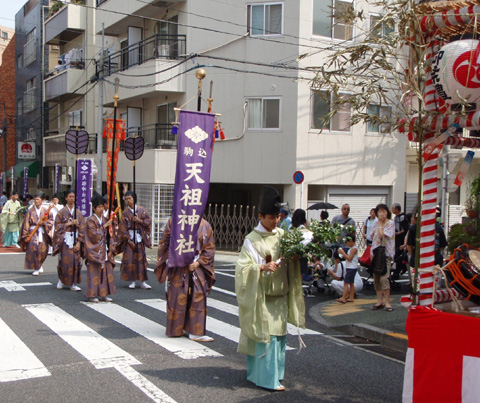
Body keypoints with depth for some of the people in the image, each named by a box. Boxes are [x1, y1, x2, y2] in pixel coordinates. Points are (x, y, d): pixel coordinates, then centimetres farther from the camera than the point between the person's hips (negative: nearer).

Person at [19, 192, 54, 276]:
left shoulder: (45, 211, 5)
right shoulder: (30, 211, 2)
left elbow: (51, 220, 6)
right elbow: (26, 223, 0)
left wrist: (43, 223, -11)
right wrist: (26, 235, -5)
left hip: (43, 233, 2)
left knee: (43, 250, 0)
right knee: (33, 248, -16)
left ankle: (40, 265, 27)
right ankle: (36, 268, -6)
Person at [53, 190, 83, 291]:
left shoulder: (79, 213, 8)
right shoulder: (61, 212, 3)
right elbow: (57, 226, -2)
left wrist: (79, 242, -5)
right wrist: (69, 223, -12)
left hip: (75, 240, 2)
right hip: (65, 240, -2)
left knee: (75, 261, -2)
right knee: (64, 261, -4)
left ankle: (73, 284, 4)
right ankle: (61, 281, 15)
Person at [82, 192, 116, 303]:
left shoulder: (106, 220, 12)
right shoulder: (90, 220, -5)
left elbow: (110, 236, 10)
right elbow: (95, 235, -15)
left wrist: (110, 250, 2)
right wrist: (104, 226, -12)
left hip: (105, 251, 5)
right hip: (95, 251, -5)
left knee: (106, 272, 4)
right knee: (94, 272, -4)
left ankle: (104, 294, 11)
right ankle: (93, 295, 2)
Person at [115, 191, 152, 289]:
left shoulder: (141, 210, 3)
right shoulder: (125, 212, 1)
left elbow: (149, 221, 5)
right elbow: (123, 228, -1)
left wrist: (140, 220, -12)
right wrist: (129, 240, -8)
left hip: (140, 237, 0)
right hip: (129, 237, 0)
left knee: (141, 258, -1)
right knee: (129, 259, -5)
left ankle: (143, 282, 4)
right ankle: (132, 281, 5)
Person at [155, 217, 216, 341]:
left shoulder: (205, 225, 5)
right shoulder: (174, 222, 1)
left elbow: (210, 248, 4)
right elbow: (165, 243, 4)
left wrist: (199, 262, -8)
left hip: (197, 269, 2)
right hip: (178, 268, -2)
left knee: (198, 298, -1)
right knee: (177, 298, 1)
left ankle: (196, 332, 7)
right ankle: (175, 330, 16)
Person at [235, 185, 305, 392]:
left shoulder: (282, 234, 6)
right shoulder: (252, 240, -11)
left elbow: (291, 261, 15)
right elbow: (243, 267, -15)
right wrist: (263, 267, -29)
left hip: (280, 294, 6)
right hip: (262, 296, -6)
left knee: (279, 334, 12)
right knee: (266, 335, -5)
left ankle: (257, 372, 28)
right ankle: (268, 378, 5)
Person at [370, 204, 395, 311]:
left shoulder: (390, 223, -6)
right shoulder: (376, 224, 13)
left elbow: (382, 235, -17)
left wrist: (381, 223, -8)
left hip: (385, 253, -6)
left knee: (384, 278, -14)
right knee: (376, 278, 7)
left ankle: (387, 302, -6)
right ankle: (379, 301, 15)